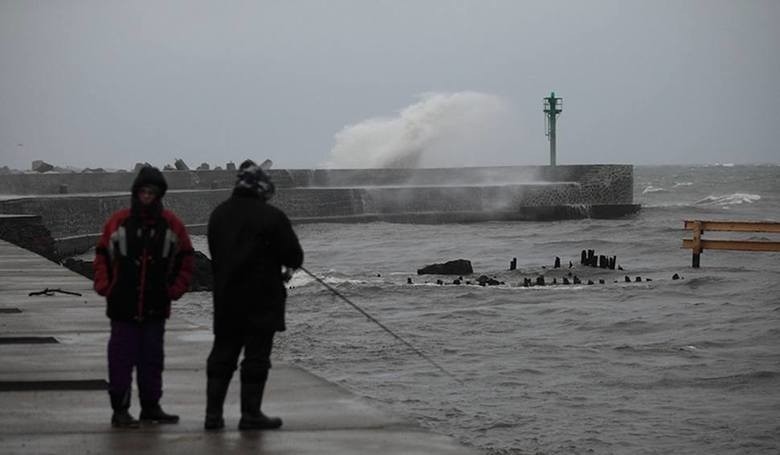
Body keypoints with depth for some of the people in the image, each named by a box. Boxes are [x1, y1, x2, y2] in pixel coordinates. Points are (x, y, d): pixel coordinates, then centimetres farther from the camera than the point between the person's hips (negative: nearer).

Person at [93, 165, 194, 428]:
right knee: (121, 358, -2)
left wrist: (176, 289, 3)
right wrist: (103, 286, 0)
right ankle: (120, 410, 3)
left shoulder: (171, 225, 3)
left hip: (156, 307, 2)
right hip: (123, 306, -2)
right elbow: (102, 256, 8)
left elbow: (185, 259, 12)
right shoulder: (118, 222, 0)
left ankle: (151, 407, 19)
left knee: (152, 359, 10)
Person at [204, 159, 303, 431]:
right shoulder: (272, 217, -13)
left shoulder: (218, 214, 7)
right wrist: (287, 267, 13)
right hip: (262, 299, -6)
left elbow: (215, 255, 13)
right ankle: (250, 414, 2)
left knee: (222, 354, 11)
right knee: (256, 356, 1)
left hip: (226, 299, 6)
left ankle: (213, 413, 9)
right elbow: (294, 256, -10)